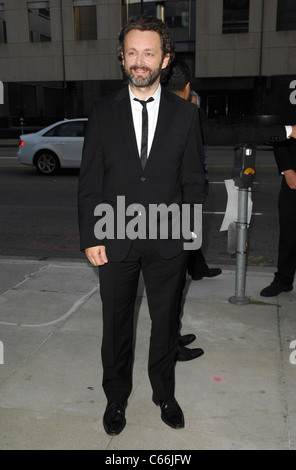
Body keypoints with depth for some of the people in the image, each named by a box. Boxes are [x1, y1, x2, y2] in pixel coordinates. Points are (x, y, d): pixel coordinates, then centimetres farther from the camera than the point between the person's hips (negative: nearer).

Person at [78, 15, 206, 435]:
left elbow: (194, 181, 3)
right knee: (116, 324, 14)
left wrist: (188, 231, -2)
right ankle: (116, 397, 37)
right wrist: (90, 237, -5)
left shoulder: (185, 114, 1)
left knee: (167, 322, 15)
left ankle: (164, 393, 39)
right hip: (115, 241, 0)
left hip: (168, 242, 1)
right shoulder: (103, 113, 0)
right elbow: (89, 181, 0)